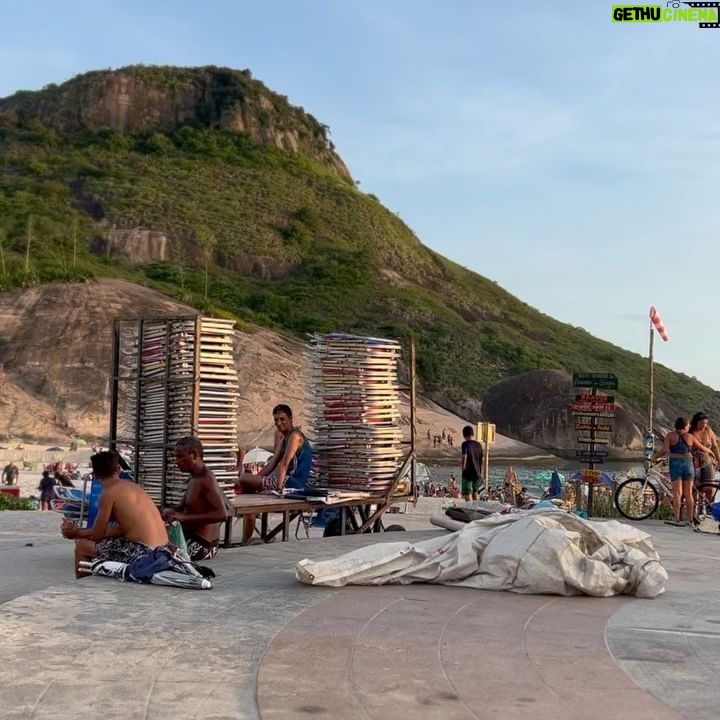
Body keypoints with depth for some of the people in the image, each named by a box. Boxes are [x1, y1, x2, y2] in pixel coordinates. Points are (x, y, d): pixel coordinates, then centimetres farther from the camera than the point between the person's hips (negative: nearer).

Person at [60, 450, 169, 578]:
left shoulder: (109, 492, -7)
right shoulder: (133, 486, 15)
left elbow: (97, 534, -2)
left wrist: (76, 533, 19)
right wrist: (80, 531, 21)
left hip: (141, 552, -8)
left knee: (82, 546, 8)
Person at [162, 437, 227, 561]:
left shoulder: (206, 480, -17)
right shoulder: (194, 479, 12)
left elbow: (222, 515, -29)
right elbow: (183, 507, 23)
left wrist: (184, 517, -31)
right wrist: (171, 512, 0)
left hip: (200, 545, -9)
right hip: (190, 538, 10)